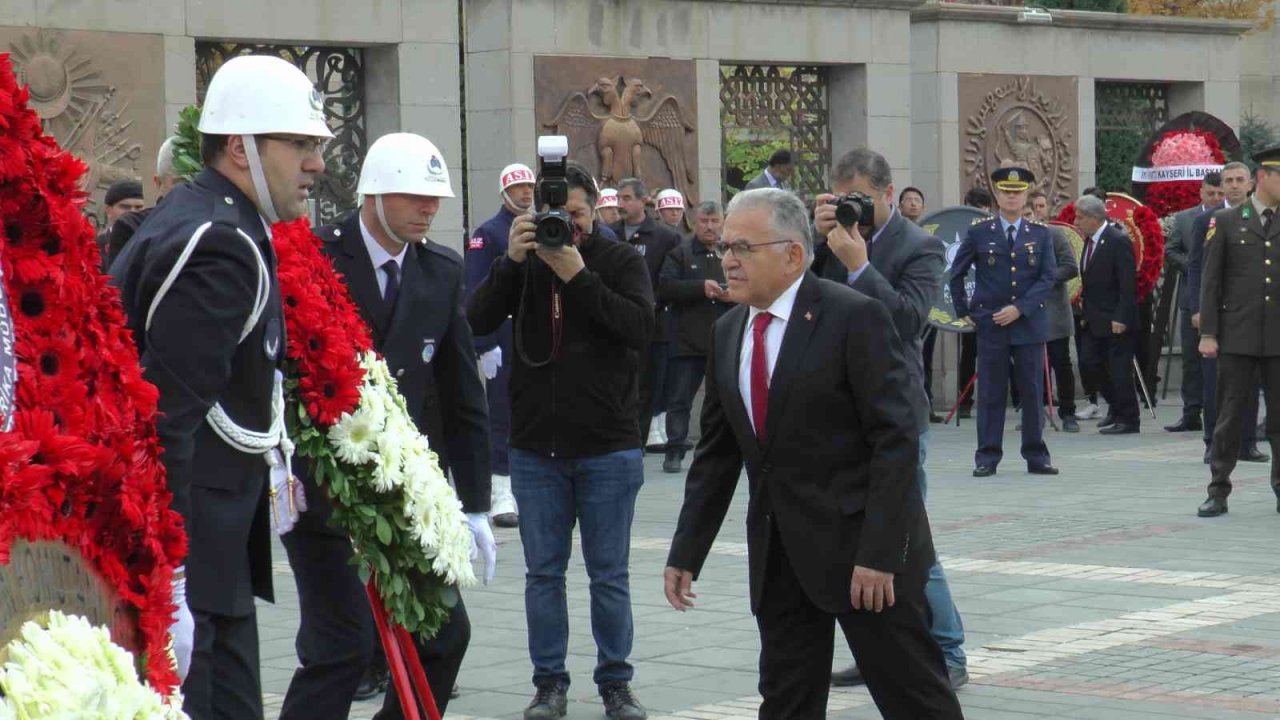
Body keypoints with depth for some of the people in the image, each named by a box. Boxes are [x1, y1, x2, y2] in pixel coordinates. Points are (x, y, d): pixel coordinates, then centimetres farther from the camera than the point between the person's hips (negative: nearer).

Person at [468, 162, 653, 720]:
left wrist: (578, 275, -21)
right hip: (536, 448, 2)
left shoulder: (621, 262, 1)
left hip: (609, 448, -2)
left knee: (609, 574, 5)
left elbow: (640, 327, -16)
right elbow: (477, 321, -8)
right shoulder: (523, 264, 5)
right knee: (543, 573, 7)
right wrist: (511, 262, -19)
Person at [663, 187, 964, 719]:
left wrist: (878, 553, -20)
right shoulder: (728, 332, 10)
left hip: (863, 547, -7)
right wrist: (686, 553, 11)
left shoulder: (856, 318, -12)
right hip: (779, 555, 7)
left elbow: (897, 438, -16)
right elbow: (716, 452, 15)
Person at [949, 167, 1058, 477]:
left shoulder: (1040, 235, 6)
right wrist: (964, 310, 7)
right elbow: (956, 273, 12)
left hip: (1029, 324, 1)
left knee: (1033, 393, 3)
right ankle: (987, 457, 6)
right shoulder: (979, 233, 4)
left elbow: (1048, 278, -1)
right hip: (990, 324, -1)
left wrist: (1020, 308, -11)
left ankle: (1036, 456, 10)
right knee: (990, 393, 1)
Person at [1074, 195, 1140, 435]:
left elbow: (1127, 284, -18)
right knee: (1090, 361, 9)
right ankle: (1116, 406, 26)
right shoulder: (1090, 241, 11)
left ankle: (1128, 419, 6)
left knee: (1119, 370, -4)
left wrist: (1121, 318, -22)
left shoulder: (1118, 241, -15)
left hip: (1116, 320, -9)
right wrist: (1085, 311, 12)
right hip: (1096, 320, 9)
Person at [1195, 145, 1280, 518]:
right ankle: (1218, 492, 8)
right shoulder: (1226, 222, 3)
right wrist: (1208, 333, -5)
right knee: (1231, 416, 2)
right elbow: (1210, 281, 1)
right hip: (1239, 336, -2)